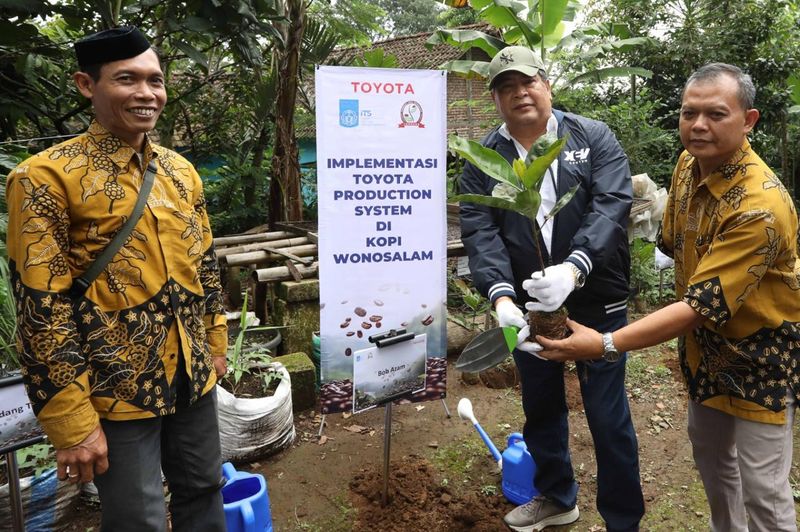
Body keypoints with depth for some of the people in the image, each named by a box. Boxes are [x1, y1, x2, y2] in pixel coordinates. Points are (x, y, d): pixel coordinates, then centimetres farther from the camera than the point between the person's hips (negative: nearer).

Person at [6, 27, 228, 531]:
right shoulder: (45, 176, -14)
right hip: (115, 390, -5)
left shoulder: (181, 170, 5)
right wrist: (72, 422, -16)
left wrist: (216, 343, 15)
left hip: (193, 376, 6)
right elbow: (41, 309, -16)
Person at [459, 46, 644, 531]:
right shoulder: (481, 161, 0)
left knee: (608, 417, 7)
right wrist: (502, 297, -28)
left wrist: (573, 269, -36)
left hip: (596, 303, -2)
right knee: (541, 409, 20)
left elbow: (610, 207, -18)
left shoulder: (594, 138, -4)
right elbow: (480, 233, -11)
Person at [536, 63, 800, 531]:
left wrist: (604, 344, -37)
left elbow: (701, 306, -34)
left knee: (762, 489, 1)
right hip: (706, 341, 7)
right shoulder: (689, 163, -7)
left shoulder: (760, 207, -32)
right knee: (710, 453, 23)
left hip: (760, 351, -7)